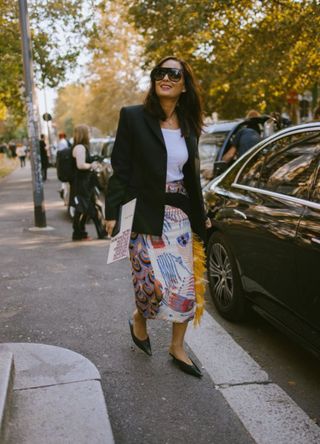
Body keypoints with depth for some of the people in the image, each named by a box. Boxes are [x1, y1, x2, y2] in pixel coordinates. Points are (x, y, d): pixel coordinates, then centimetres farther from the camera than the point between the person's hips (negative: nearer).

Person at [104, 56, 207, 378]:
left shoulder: (188, 125, 9)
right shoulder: (133, 117, -5)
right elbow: (120, 169, -7)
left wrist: (198, 218, 15)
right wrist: (112, 213, -12)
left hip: (180, 215, 5)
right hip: (146, 215, -5)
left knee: (185, 284, 8)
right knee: (156, 282, -7)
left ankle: (177, 348, 27)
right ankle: (138, 320, 29)